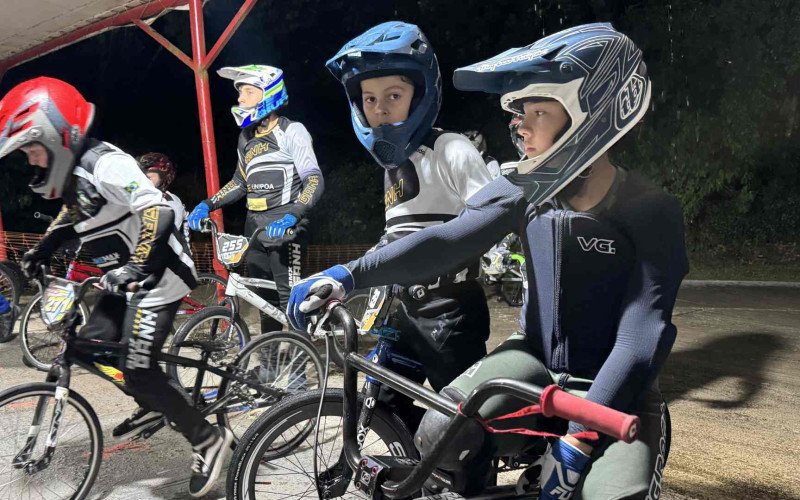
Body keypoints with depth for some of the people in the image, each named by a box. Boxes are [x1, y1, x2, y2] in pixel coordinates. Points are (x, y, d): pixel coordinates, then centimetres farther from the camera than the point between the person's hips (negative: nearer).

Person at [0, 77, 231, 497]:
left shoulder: (106, 164, -21)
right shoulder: (74, 172, 10)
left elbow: (159, 214, -32)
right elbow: (72, 217, 29)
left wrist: (134, 267, -37)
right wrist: (39, 253, 23)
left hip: (157, 277, -10)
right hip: (126, 279, 10)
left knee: (137, 371, -13)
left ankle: (209, 440, -1)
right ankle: (155, 406, 28)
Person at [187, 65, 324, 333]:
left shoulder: (291, 132, -8)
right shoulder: (246, 137, 13)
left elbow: (314, 181, -17)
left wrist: (292, 217, -32)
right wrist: (207, 205, 7)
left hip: (284, 228, -7)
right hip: (255, 227, 7)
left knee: (290, 299, -11)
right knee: (265, 300, 12)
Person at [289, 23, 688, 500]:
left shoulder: (652, 213, -17)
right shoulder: (526, 188, -7)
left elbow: (642, 335, -22)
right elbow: (448, 240, -14)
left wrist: (578, 441, -28)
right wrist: (348, 275, -25)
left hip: (614, 386, -2)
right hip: (535, 357, 2)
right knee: (440, 438, -21)